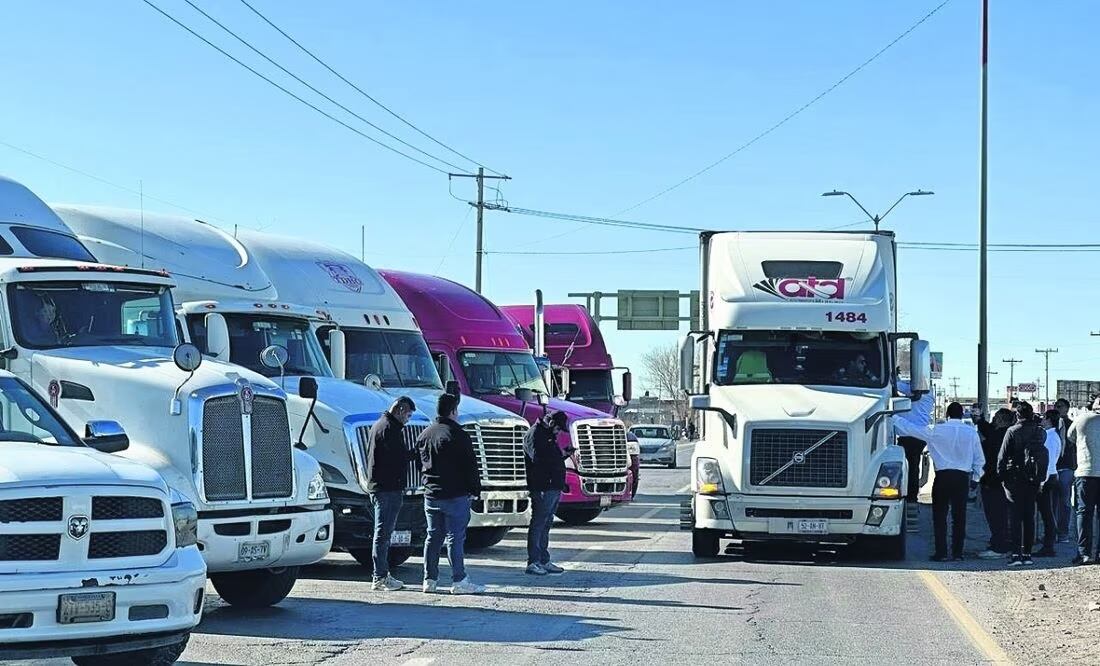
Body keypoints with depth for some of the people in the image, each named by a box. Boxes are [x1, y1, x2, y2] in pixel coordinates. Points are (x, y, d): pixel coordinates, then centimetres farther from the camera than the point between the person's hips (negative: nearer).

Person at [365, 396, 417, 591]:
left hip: (377, 486, 11)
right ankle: (380, 578, -7)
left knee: (383, 533, 15)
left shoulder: (379, 425, 19)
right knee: (383, 533, -8)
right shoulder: (391, 429, -15)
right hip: (389, 488, -11)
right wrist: (417, 453, -3)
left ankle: (381, 575, 20)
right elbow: (401, 456, -18)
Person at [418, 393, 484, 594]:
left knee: (433, 536, 12)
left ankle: (430, 579, 14)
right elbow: (470, 465, -11)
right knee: (455, 537, -6)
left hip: (431, 495, 7)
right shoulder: (457, 435, -12)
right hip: (455, 495, -7)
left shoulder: (424, 435, 11)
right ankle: (459, 580, -7)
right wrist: (475, 489, -2)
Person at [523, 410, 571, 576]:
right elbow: (539, 458, -23)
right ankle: (533, 563, -6)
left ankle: (544, 561, 19)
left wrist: (564, 453, 8)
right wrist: (560, 455, -14)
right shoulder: (534, 435, -10)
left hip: (554, 487, 10)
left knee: (546, 525, 14)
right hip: (542, 488, -10)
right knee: (538, 525, -7)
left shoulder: (548, 435, 21)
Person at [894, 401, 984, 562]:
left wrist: (894, 418, 13)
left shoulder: (936, 431, -4)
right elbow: (979, 459, 8)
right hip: (963, 477, 2)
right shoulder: (971, 432, 3)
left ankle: (941, 553, 0)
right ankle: (957, 553, 7)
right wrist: (975, 478, 20)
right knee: (959, 515, 7)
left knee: (940, 515, 4)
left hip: (943, 476, -2)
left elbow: (910, 429, 0)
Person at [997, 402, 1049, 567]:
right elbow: (1044, 455, 6)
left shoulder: (1012, 431, -9)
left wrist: (1001, 475, -1)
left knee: (1015, 517, -2)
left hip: (1015, 478, -4)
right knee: (1029, 516, 10)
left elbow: (1003, 456, -9)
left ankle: (1016, 553, -10)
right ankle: (1027, 553, 11)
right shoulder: (1041, 432, 3)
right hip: (1033, 480, 4)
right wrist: (1041, 478, 12)